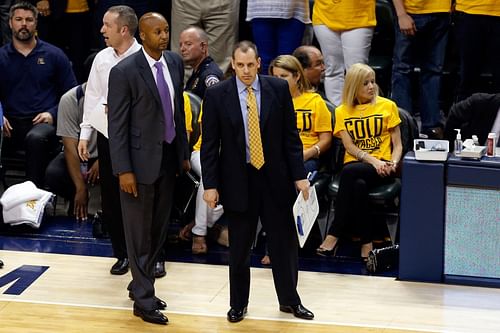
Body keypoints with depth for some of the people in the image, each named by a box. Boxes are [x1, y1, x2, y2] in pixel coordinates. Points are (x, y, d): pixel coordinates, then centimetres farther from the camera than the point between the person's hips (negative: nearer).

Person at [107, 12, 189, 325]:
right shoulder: (124, 71, -16)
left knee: (159, 229, 15)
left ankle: (141, 285, 32)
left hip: (169, 156, 6)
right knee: (139, 232, 4)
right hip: (141, 159, -6)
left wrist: (184, 153, 13)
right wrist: (124, 170, -16)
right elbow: (117, 125, -14)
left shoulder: (175, 62, 3)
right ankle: (144, 299, 13)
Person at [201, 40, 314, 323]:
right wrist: (210, 184, -6)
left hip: (275, 178, 1)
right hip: (237, 181, -1)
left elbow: (291, 135, 2)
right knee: (239, 249, 9)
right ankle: (238, 304, 24)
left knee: (285, 243, 9)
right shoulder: (217, 95, -5)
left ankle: (290, 300, 26)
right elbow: (210, 144, -3)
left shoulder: (279, 89, -1)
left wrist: (299, 175, -2)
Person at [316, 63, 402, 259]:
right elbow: (350, 147, 1)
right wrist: (373, 160, -16)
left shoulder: (388, 106, 10)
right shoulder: (342, 111, 13)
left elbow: (397, 144, 8)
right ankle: (366, 243, -31)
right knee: (358, 185, -37)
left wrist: (393, 163, -13)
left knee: (349, 172, -34)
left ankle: (334, 235, -31)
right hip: (355, 165, 2)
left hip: (381, 167, -2)